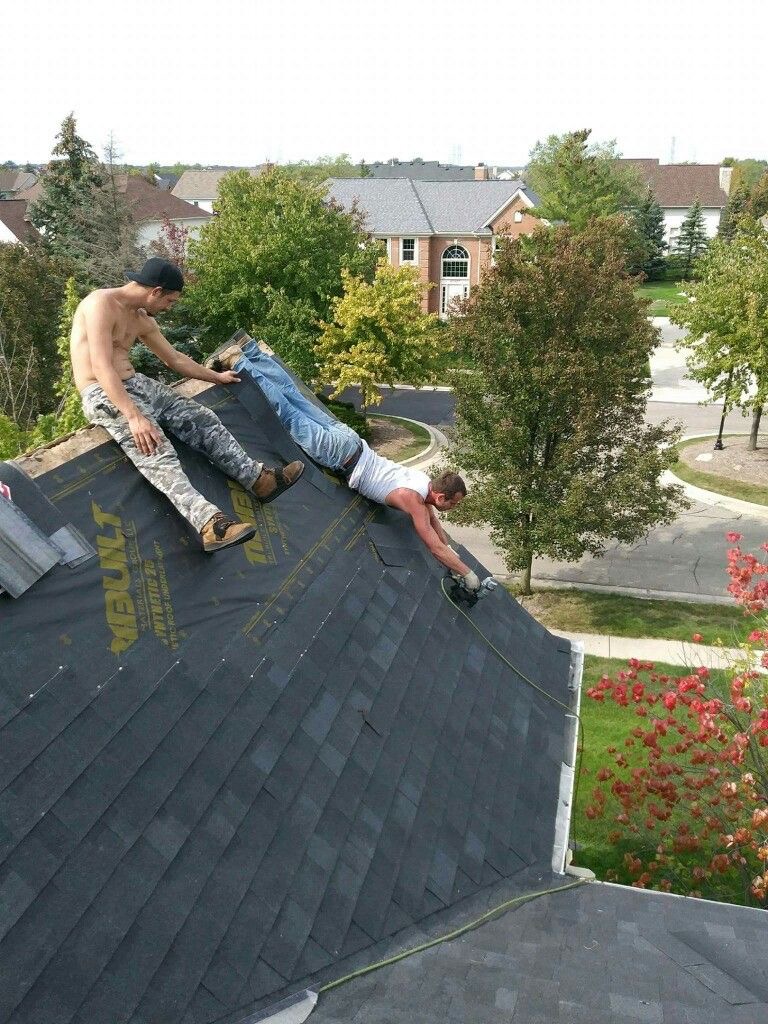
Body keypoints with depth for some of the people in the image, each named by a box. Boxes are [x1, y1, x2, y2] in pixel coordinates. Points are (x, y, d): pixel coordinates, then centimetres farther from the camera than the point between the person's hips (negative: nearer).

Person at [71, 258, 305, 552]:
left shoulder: (142, 319, 12)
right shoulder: (101, 303, -17)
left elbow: (175, 359, 25)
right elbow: (101, 368, -27)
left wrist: (216, 377, 33)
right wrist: (134, 417, -35)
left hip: (136, 384, 9)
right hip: (102, 394, -9)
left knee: (201, 418, -5)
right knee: (155, 450, -29)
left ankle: (259, 478, -6)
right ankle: (208, 522, -46)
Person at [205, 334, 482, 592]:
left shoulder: (425, 481, 2)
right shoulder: (413, 499, -21)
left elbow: (433, 522, 20)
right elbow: (436, 547, -22)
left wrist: (453, 554, 21)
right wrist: (467, 574, -14)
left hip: (347, 437, 6)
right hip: (340, 454, -6)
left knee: (295, 397, 13)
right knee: (289, 414, 0)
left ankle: (252, 350, 21)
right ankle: (237, 362, 4)